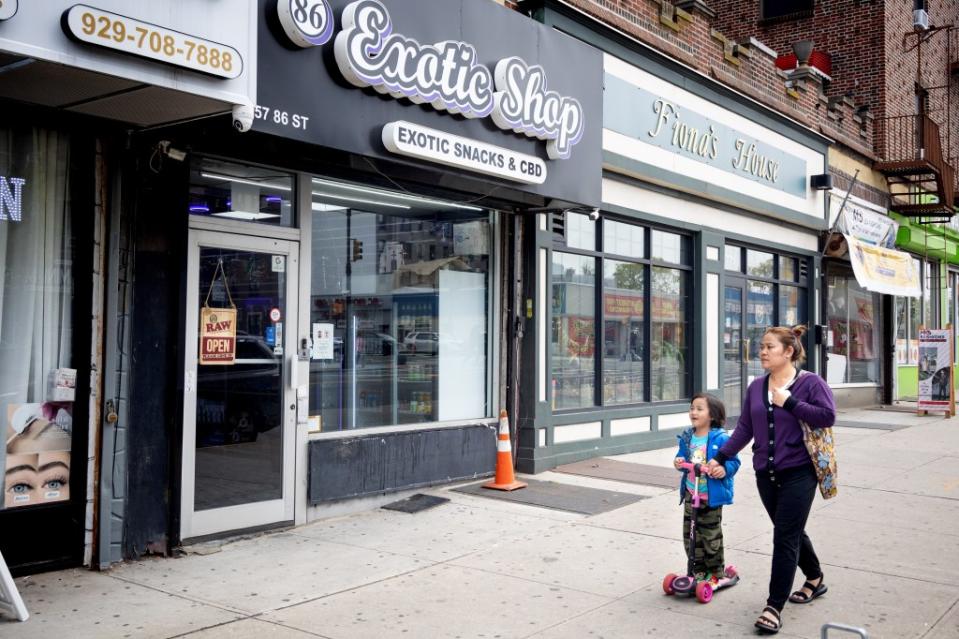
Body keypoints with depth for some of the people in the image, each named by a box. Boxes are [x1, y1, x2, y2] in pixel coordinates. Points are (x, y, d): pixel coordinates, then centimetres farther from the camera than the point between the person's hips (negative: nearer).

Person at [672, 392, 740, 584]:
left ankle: (716, 572, 23)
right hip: (690, 494, 5)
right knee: (690, 533, 8)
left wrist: (724, 470, -27)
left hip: (711, 496, -5)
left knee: (711, 535, 6)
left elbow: (734, 461, -9)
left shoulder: (720, 438, -14)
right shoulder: (687, 437, 4)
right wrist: (679, 462, -7)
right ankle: (698, 570, 23)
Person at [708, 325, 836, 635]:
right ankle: (815, 580, 42)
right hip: (765, 473, 6)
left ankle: (774, 607, -3)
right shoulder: (756, 387, 7)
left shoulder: (810, 382, -7)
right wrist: (720, 457, 3)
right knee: (791, 532, 18)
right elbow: (744, 428, 9)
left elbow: (827, 416, -18)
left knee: (785, 537, -7)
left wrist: (790, 403, -20)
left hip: (798, 473, -6)